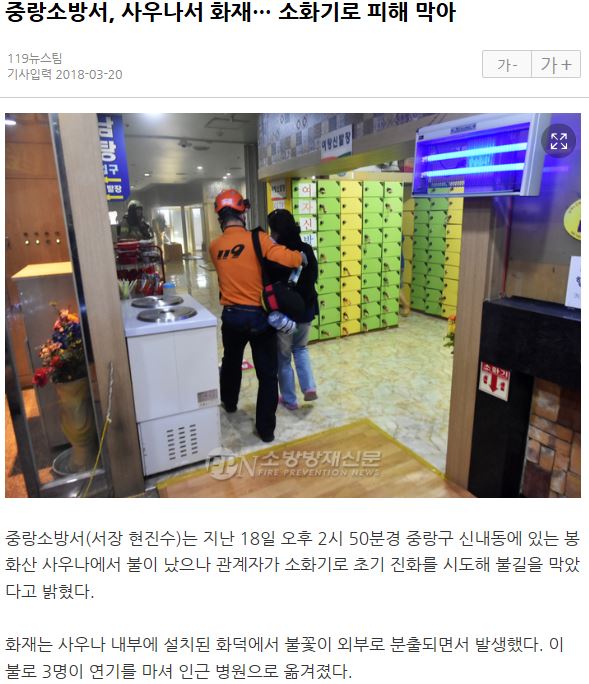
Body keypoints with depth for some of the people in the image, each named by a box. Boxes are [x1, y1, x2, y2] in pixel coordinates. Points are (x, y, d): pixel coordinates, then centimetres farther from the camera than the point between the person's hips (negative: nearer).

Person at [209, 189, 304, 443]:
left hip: (231, 315, 4)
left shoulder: (214, 246, 1)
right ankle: (266, 429, 12)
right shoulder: (257, 239, -14)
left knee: (231, 361, 28)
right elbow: (289, 259, -25)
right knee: (267, 374, 6)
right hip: (259, 316, -4)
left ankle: (229, 402, 50)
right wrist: (302, 256, -4)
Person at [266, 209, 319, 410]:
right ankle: (309, 387, 12)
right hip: (306, 309, 5)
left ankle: (290, 400, 23)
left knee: (283, 357, 12)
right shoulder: (307, 250, 0)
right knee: (300, 348, 27)